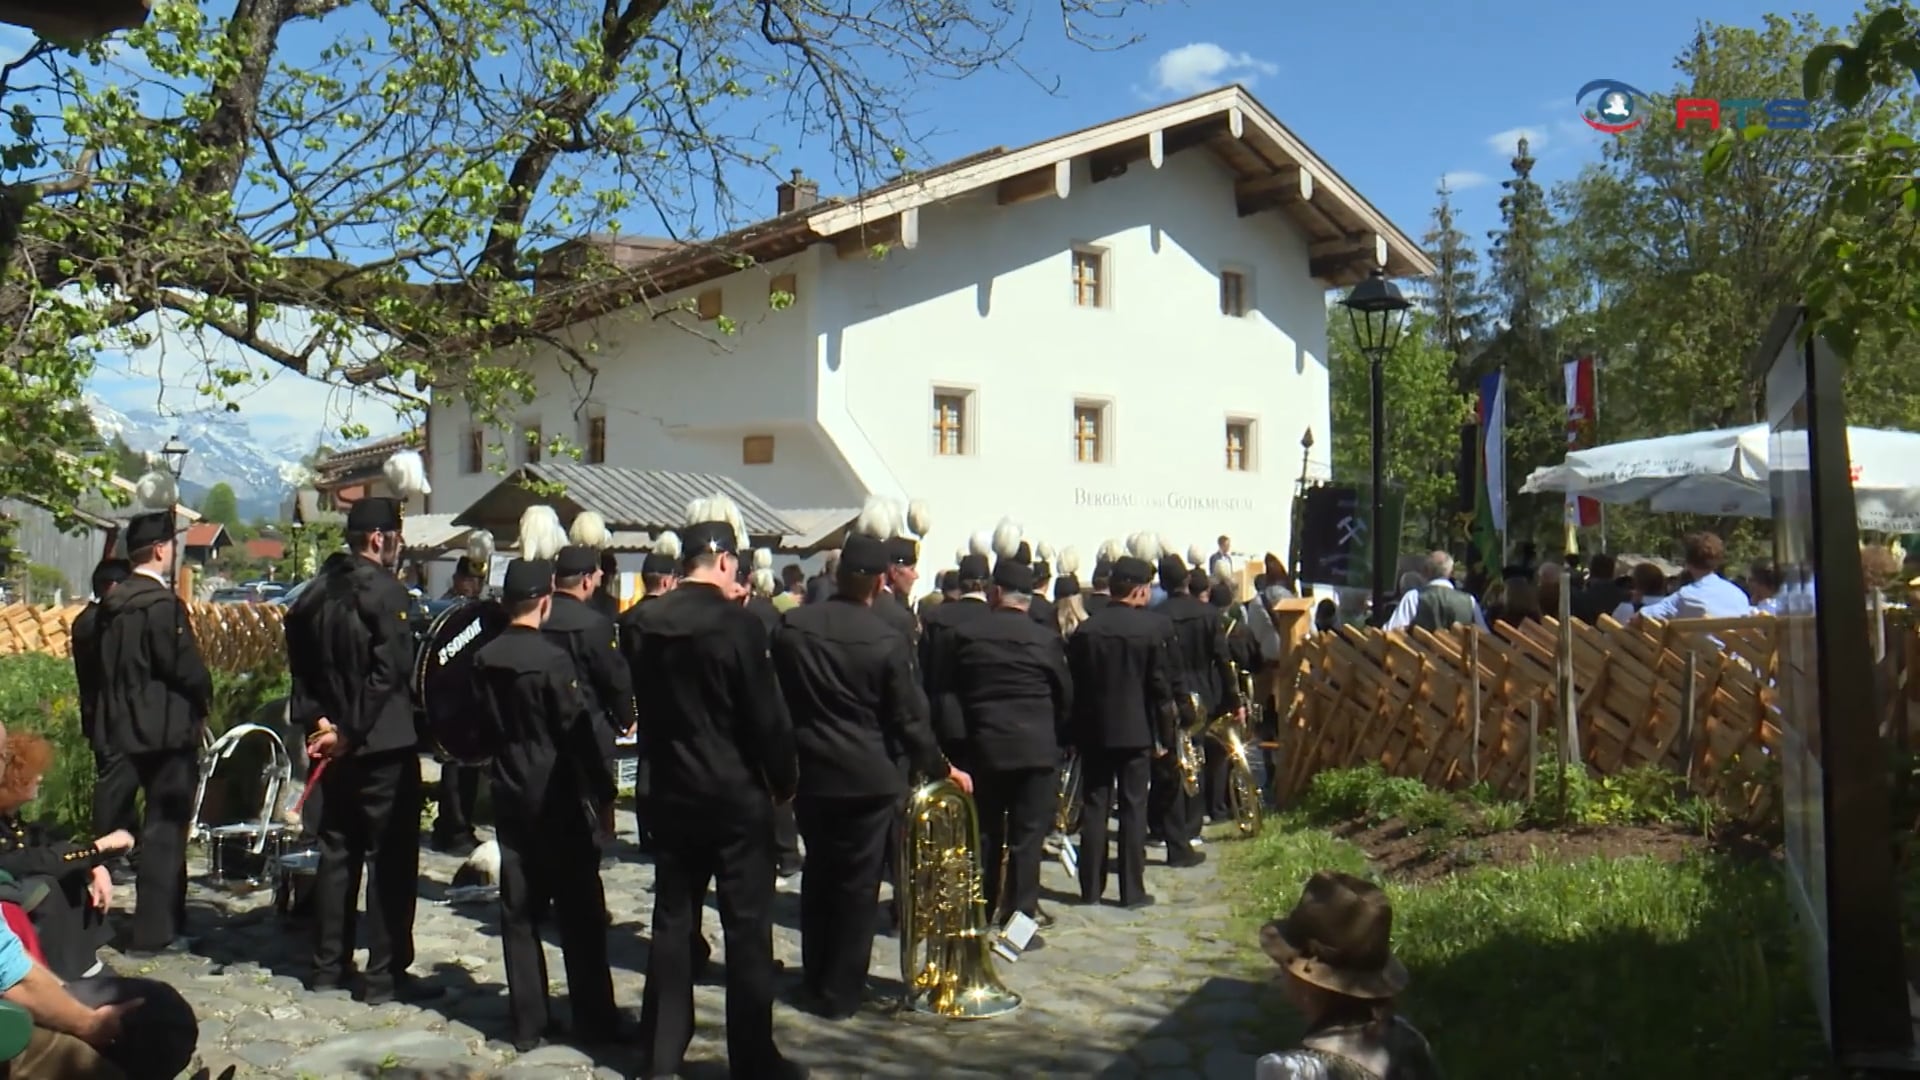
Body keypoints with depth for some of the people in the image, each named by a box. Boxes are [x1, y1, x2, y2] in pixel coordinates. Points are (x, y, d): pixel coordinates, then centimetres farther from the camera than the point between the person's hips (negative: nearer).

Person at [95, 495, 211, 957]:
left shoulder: (112, 604, 10)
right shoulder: (162, 605, -17)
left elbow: (107, 670, 15)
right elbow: (189, 671, -19)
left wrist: (113, 720, 20)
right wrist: (202, 703, 0)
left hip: (126, 729, 9)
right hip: (167, 729, -9)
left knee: (163, 825, 17)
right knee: (164, 828, -1)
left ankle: (166, 920, 26)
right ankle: (153, 931, 3)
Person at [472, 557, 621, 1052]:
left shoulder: (484, 659, 2)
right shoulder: (553, 657, -17)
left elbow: (483, 723, 10)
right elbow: (580, 727, -16)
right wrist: (599, 785, -7)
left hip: (509, 794, 6)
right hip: (558, 797, -5)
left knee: (518, 911, 9)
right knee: (580, 913, 4)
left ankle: (528, 1022, 14)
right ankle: (594, 1019, 10)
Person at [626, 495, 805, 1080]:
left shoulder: (644, 623, 0)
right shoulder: (738, 624, -16)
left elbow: (641, 703, 8)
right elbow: (766, 716, -13)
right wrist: (784, 780, -2)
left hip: (668, 791, 5)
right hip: (735, 795, -5)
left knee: (672, 922, 13)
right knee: (747, 927, 4)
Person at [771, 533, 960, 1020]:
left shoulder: (790, 627, -4)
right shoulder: (887, 641, -15)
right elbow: (909, 719, -10)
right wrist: (942, 768, 3)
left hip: (810, 772, 4)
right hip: (868, 777, -4)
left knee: (818, 874, 19)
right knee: (857, 884, 7)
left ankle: (814, 980, 29)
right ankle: (840, 992, 14)